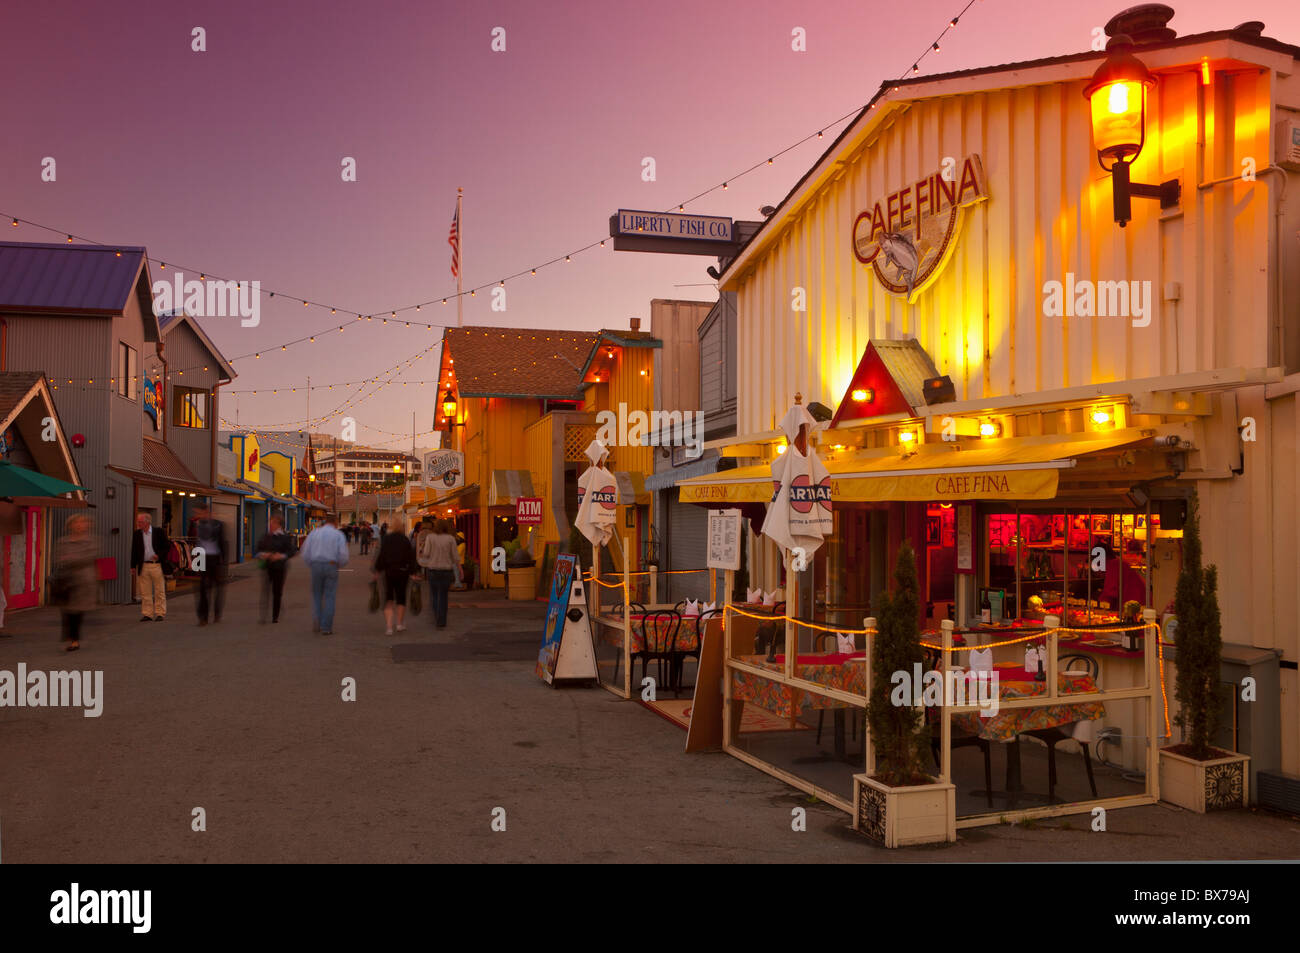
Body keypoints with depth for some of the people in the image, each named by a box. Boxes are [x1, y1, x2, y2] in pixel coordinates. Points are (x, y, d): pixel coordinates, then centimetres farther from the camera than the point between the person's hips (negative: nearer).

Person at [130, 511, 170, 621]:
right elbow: (134, 551, 11)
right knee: (145, 593, 4)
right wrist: (133, 566, 7)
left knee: (159, 591, 2)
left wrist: (159, 555, -11)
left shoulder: (159, 532, -1)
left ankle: (160, 613, 9)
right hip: (143, 566, 3)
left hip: (157, 566, -3)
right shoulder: (136, 534, 8)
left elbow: (168, 546, 2)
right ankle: (147, 614, 10)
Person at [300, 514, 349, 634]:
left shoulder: (313, 533, 11)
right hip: (331, 566, -2)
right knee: (329, 596, 2)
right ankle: (326, 627, 0)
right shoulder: (338, 535, 3)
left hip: (315, 566, 2)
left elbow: (305, 554, 7)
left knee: (316, 595, 15)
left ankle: (316, 623, -1)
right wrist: (339, 564, 14)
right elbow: (343, 556, -5)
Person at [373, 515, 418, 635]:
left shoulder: (385, 539, -5)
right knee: (401, 598, 16)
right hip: (403, 572, 0)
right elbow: (411, 557, -4)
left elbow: (380, 556, -4)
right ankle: (400, 624, 22)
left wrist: (377, 571, 5)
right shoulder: (405, 540, -4)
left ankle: (389, 626, -8)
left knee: (388, 600, 4)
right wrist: (413, 572, 2)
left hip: (388, 571, 0)